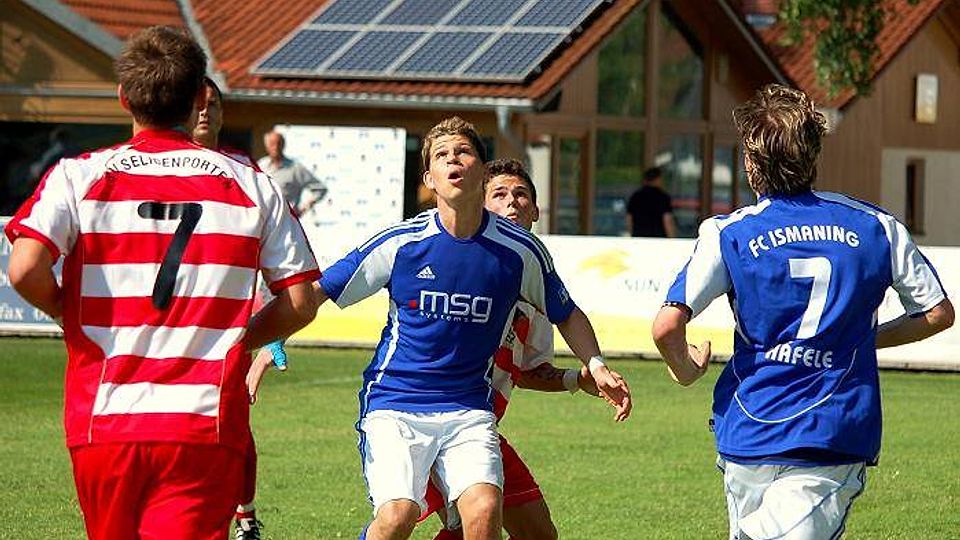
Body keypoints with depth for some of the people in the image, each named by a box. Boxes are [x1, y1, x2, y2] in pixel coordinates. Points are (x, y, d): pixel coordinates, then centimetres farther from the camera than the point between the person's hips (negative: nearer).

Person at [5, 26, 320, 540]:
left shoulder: (79, 176, 1)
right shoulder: (252, 185, 6)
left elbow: (24, 270, -13)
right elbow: (300, 302, 6)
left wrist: (67, 310, 8)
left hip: (104, 420, 1)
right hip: (207, 428, -1)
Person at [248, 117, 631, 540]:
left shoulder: (519, 250, -1)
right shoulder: (400, 243, -6)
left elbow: (565, 315, 18)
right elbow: (317, 292, 3)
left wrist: (596, 367, 4)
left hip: (469, 411, 2)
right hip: (393, 405, -2)